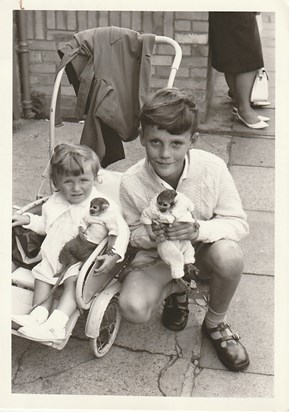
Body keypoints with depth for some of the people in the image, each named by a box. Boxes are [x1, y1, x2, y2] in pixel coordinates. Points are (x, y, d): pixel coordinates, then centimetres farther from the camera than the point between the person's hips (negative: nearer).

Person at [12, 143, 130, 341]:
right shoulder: (53, 204, 4)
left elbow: (121, 230, -12)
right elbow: (45, 225, 22)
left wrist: (115, 254, -26)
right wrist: (28, 219, 5)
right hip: (54, 256, 7)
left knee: (73, 281, -26)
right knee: (41, 275, -7)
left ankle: (56, 323, -32)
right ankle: (38, 316, -8)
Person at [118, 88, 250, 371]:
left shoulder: (212, 167, -23)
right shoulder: (131, 182, -20)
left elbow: (238, 222, -15)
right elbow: (131, 232, -4)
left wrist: (200, 229, -35)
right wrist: (150, 235, -29)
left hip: (201, 249, 0)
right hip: (156, 256, 1)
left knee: (228, 255, -35)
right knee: (133, 308, -26)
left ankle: (215, 325, -2)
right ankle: (175, 291, 14)